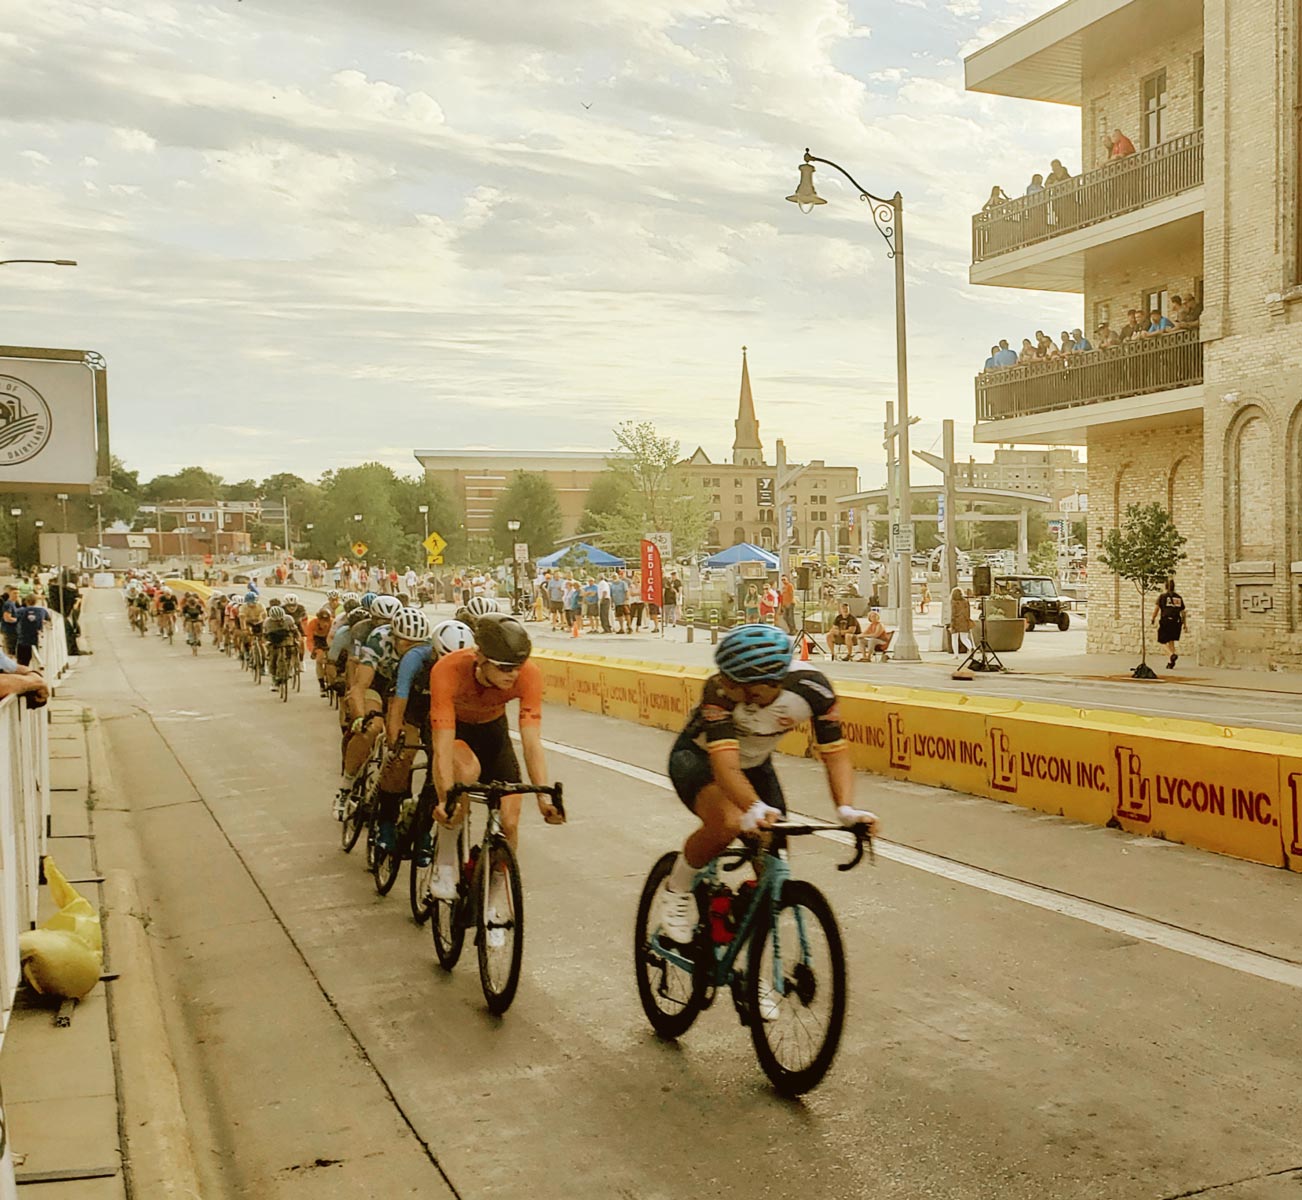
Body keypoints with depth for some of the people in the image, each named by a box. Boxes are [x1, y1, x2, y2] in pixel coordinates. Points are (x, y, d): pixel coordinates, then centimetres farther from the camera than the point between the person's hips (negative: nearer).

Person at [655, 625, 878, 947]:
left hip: (755, 763, 4)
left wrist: (846, 808, -42)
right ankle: (676, 890, -8)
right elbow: (725, 762, -45)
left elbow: (835, 751, -26)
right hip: (698, 757, -4)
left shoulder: (812, 687, -30)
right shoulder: (719, 690, -38)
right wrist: (754, 808, -62)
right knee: (727, 821, -35)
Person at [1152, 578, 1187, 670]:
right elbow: (1183, 612, 13)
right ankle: (1170, 663, 9)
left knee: (1161, 642, 5)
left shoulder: (1162, 596, 1)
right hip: (1177, 622, 4)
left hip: (1165, 621, -4)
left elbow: (1156, 608, -6)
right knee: (1171, 642, 15)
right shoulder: (1179, 597, 12)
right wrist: (1185, 624, 19)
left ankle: (1172, 654, -21)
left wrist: (1152, 620, 3)